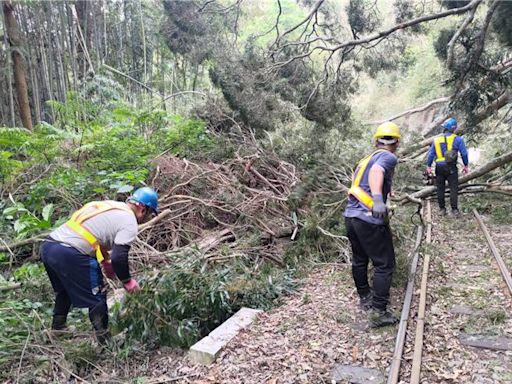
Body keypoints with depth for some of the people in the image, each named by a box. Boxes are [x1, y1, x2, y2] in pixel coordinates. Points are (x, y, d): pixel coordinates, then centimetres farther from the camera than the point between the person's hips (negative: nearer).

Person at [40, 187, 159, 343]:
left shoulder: (109, 205, 21)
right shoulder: (130, 223, -4)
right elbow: (119, 257, -14)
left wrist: (105, 262, 32)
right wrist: (127, 281, 3)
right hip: (70, 255, -9)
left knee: (65, 290, 32)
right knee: (97, 298, 6)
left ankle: (57, 330, 44)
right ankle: (104, 340, 13)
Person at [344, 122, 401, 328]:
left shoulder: (366, 158, 20)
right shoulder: (388, 157, -3)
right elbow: (377, 171, -25)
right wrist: (378, 199, -41)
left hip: (350, 216, 8)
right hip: (370, 219, -8)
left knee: (359, 259, 22)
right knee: (384, 265, 3)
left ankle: (365, 297, 39)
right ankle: (379, 313, 6)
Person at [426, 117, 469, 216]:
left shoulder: (436, 140, 5)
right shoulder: (457, 139, -4)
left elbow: (431, 154, 4)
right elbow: (464, 153, -3)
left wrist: (429, 166, 11)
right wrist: (466, 165, 7)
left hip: (439, 167, 3)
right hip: (451, 167, -3)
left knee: (440, 188, 10)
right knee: (453, 188, 1)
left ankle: (442, 209, 14)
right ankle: (454, 209, -2)